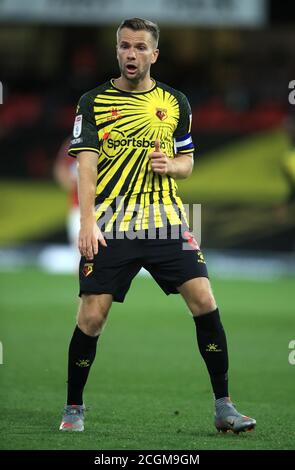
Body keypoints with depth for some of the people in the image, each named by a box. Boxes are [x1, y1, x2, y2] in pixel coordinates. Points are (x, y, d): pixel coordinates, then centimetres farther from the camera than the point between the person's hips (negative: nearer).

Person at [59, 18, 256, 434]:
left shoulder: (175, 102, 12)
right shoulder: (93, 102, 4)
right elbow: (86, 165, -5)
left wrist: (171, 165, -6)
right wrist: (88, 221, -17)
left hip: (166, 219, 2)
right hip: (110, 226, -2)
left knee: (204, 302, -11)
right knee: (91, 317, -7)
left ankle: (223, 406, -3)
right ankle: (74, 407, 13)